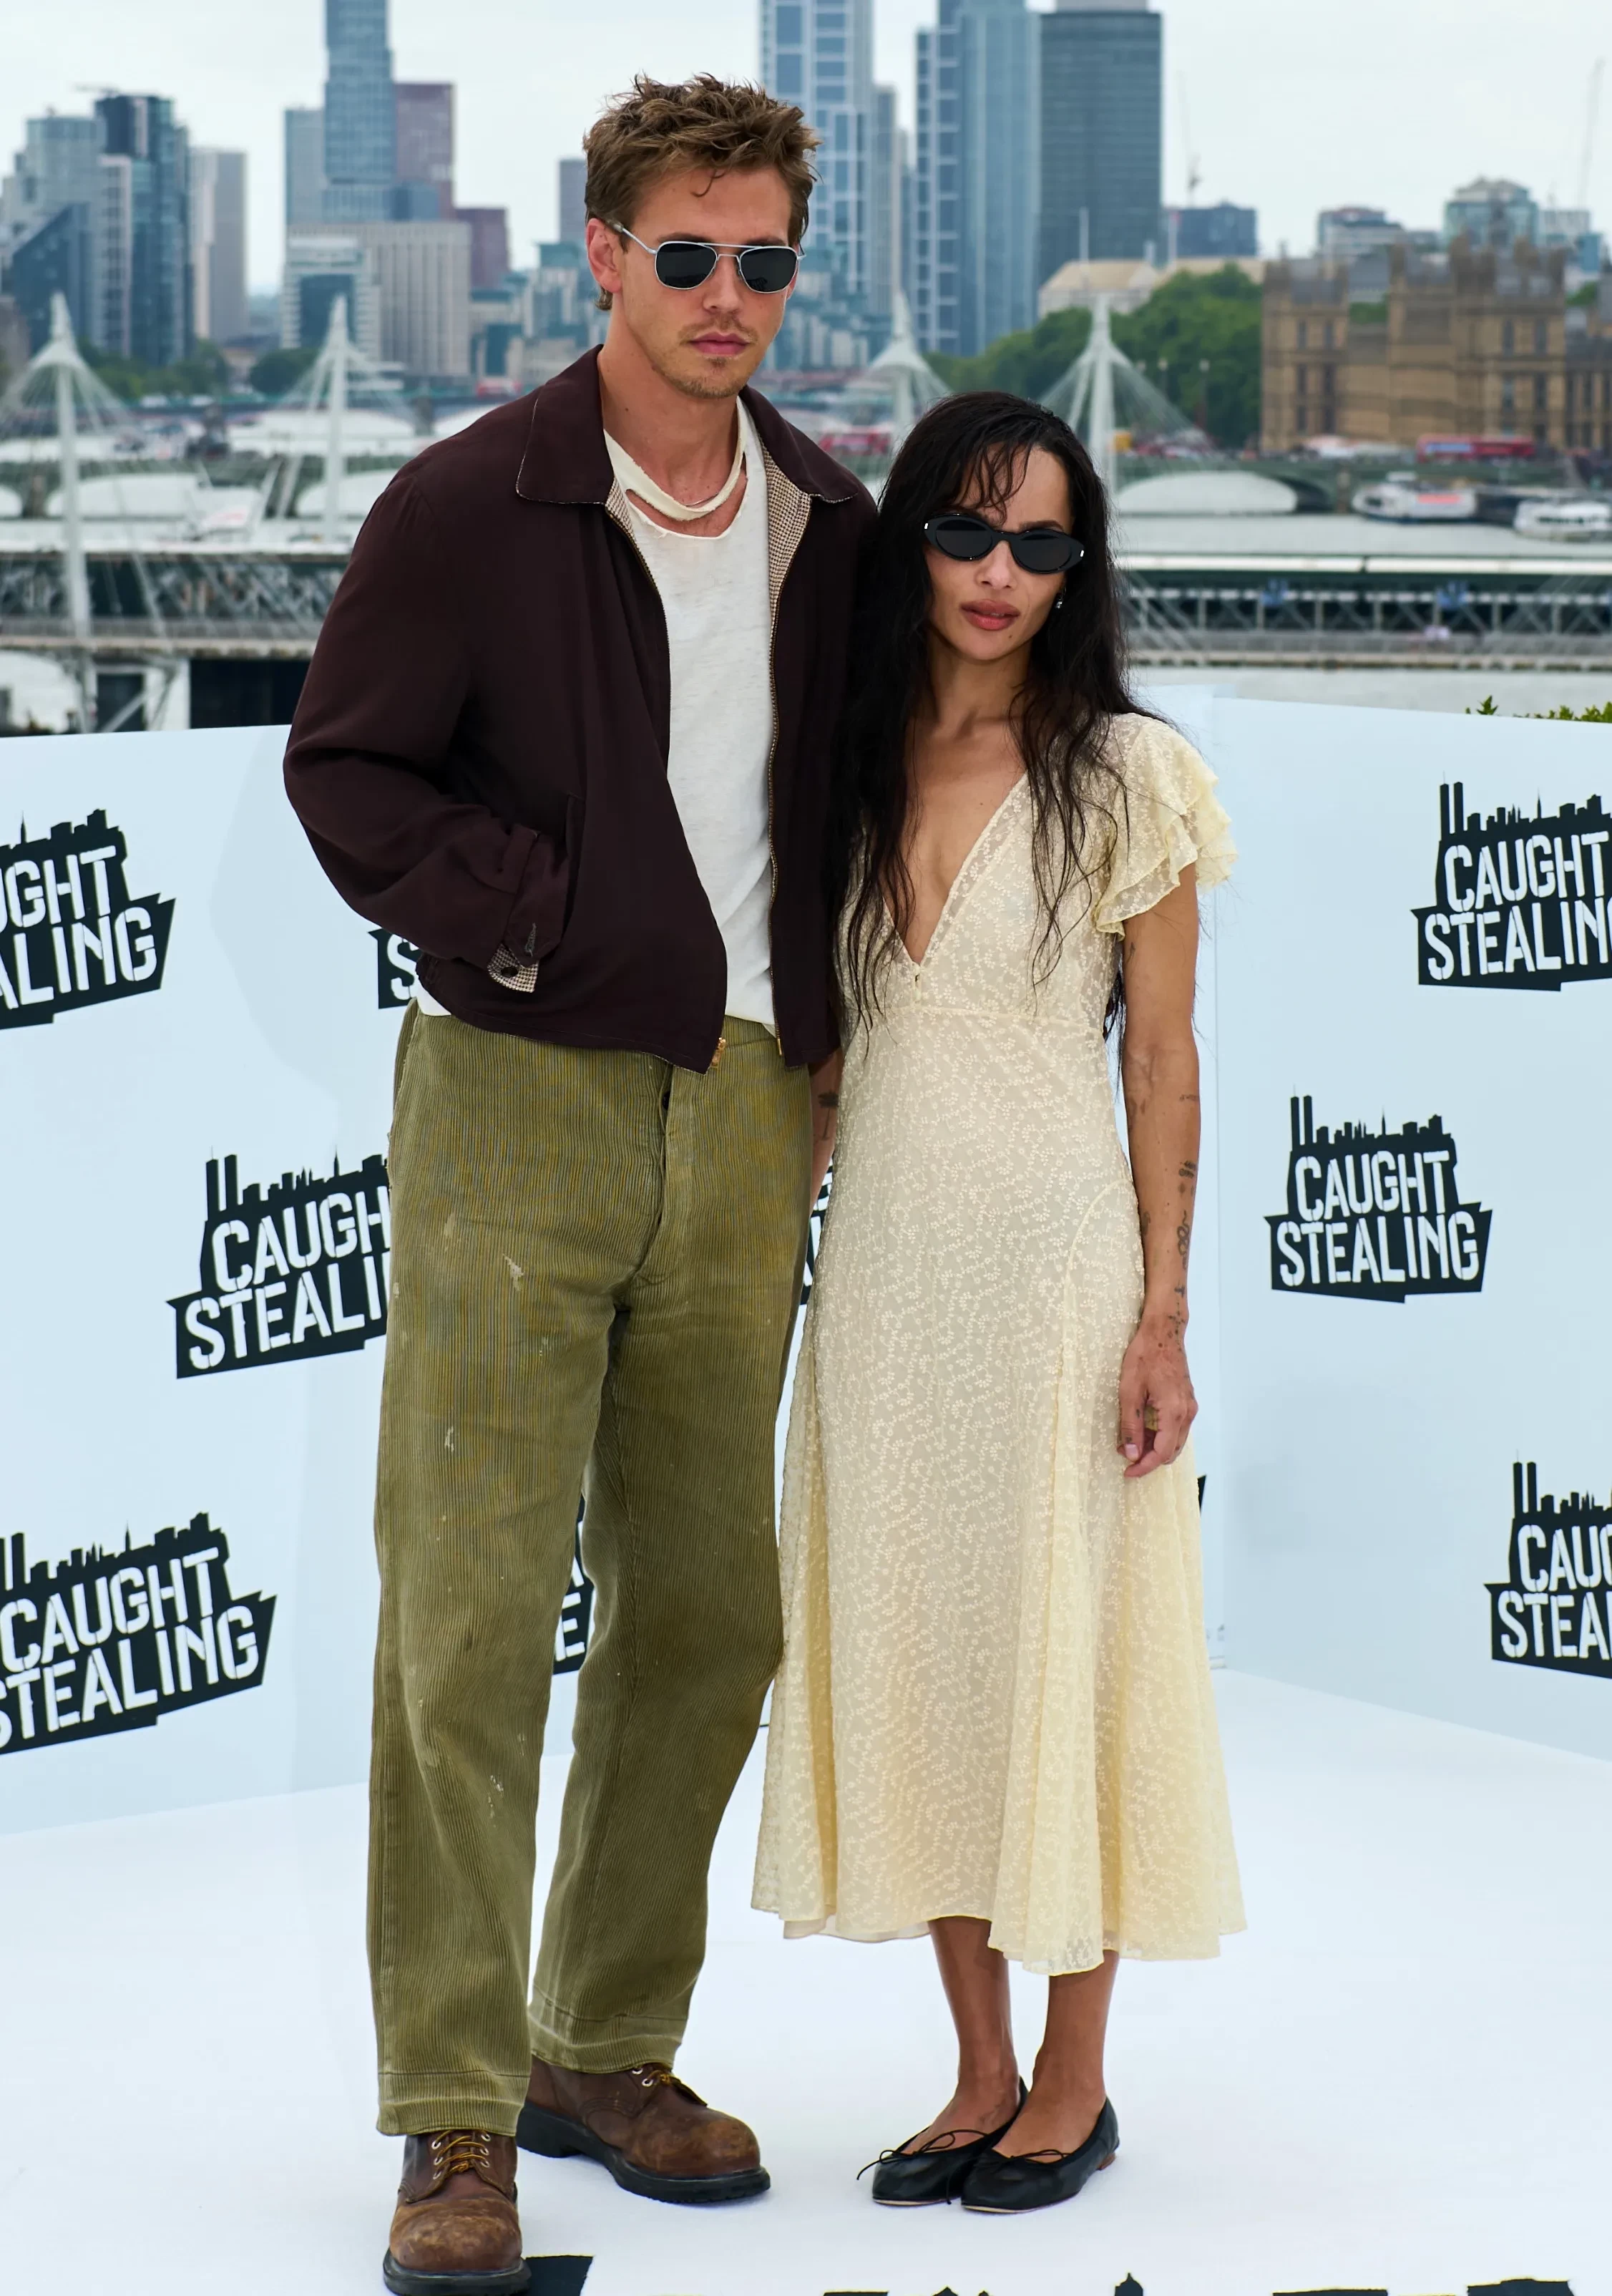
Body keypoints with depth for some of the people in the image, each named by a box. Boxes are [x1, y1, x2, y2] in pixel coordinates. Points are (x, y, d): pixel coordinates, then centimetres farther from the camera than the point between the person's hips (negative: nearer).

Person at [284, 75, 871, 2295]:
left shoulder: (828, 527, 10)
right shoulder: (472, 504, -5)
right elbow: (345, 764, -2)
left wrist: (820, 1036, 10)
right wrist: (524, 919, -14)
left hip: (741, 1116, 5)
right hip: (522, 1105, -5)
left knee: (704, 1612, 9)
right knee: (473, 1615, -7)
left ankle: (611, 2047, 24)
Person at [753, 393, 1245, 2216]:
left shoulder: (1124, 775, -5)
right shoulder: (850, 764, 7)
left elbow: (1162, 1064, -4)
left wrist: (1163, 1317, -8)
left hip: (1050, 1256, -4)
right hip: (882, 1259, 5)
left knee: (1060, 1649, 2)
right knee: (912, 1652, 8)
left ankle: (1075, 2082, 15)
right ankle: (980, 2074, 20)